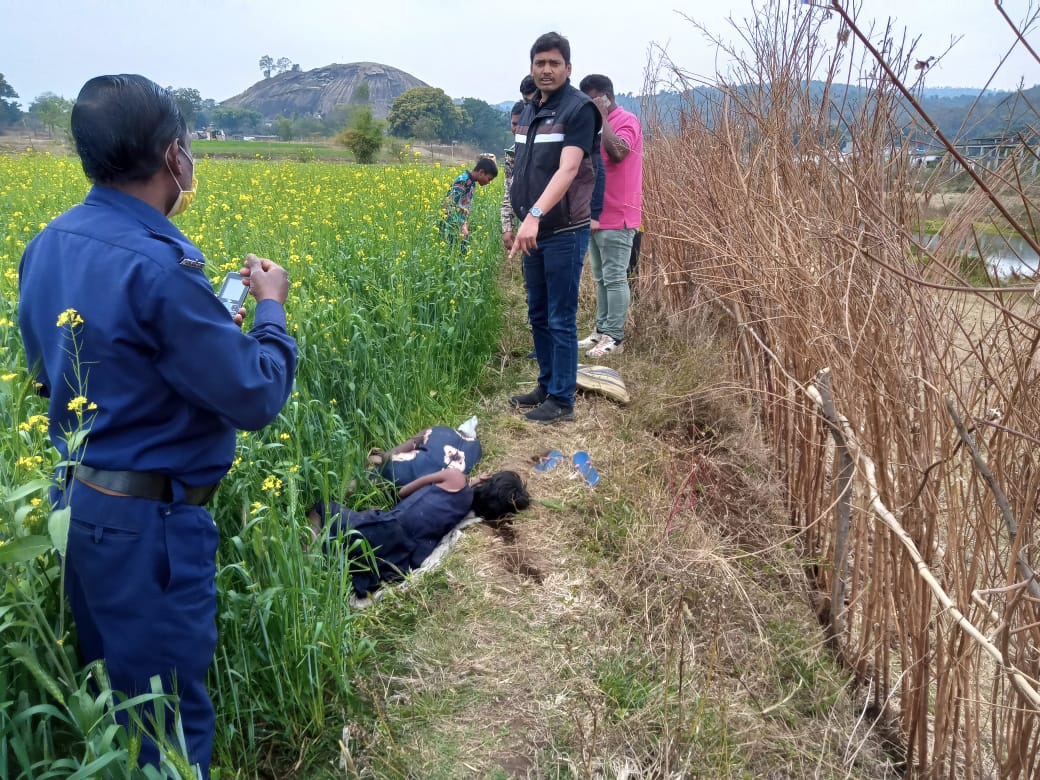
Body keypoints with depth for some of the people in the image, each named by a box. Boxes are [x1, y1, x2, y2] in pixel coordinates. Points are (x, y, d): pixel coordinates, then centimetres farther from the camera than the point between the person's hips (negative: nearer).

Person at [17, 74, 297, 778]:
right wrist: (271, 309, -4)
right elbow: (256, 400, -21)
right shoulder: (156, 267, -25)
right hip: (149, 522, -9)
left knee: (110, 691, 26)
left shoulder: (48, 246, 3)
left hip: (76, 502, 9)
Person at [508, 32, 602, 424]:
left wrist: (535, 214, -37)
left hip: (565, 232, -8)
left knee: (561, 320, -2)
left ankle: (562, 400, 9)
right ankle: (546, 385, 29)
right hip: (534, 230, 8)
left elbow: (568, 170, -25)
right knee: (537, 315, 15)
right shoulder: (530, 111, 13)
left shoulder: (579, 108, -12)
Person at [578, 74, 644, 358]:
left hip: (617, 217, -9)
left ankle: (615, 337, -2)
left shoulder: (627, 121, -8)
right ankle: (601, 330, 19)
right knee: (600, 278, 12)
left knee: (615, 278, -6)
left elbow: (617, 152, -28)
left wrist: (601, 117, -20)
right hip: (596, 215, 9)